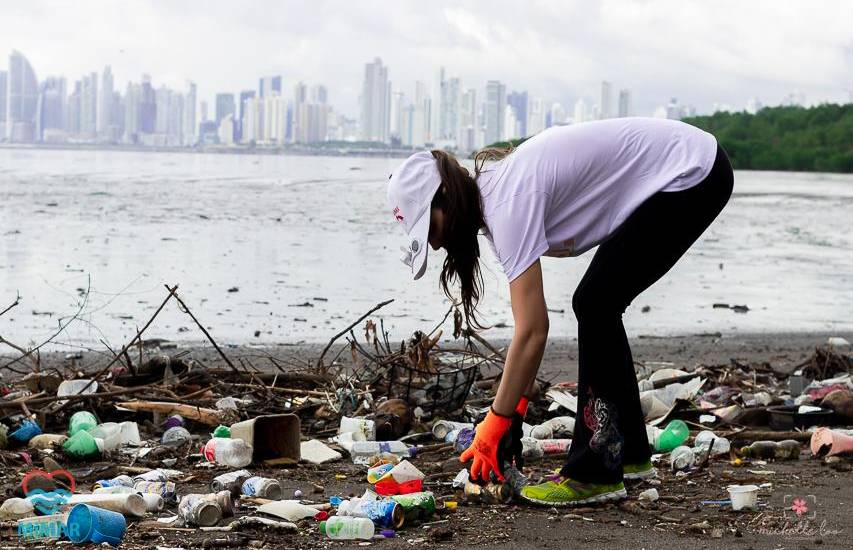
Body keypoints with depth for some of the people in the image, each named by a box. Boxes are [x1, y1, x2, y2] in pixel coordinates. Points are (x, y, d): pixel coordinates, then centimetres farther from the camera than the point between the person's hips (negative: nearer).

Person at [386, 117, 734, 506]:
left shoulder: (509, 201, -22)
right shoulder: (494, 194, 5)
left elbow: (532, 331, -23)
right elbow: (531, 325, 10)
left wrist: (496, 422, -15)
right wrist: (517, 407, 7)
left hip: (691, 176, -10)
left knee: (594, 306, -10)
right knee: (598, 308, 11)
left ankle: (594, 474, -7)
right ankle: (629, 453, 23)